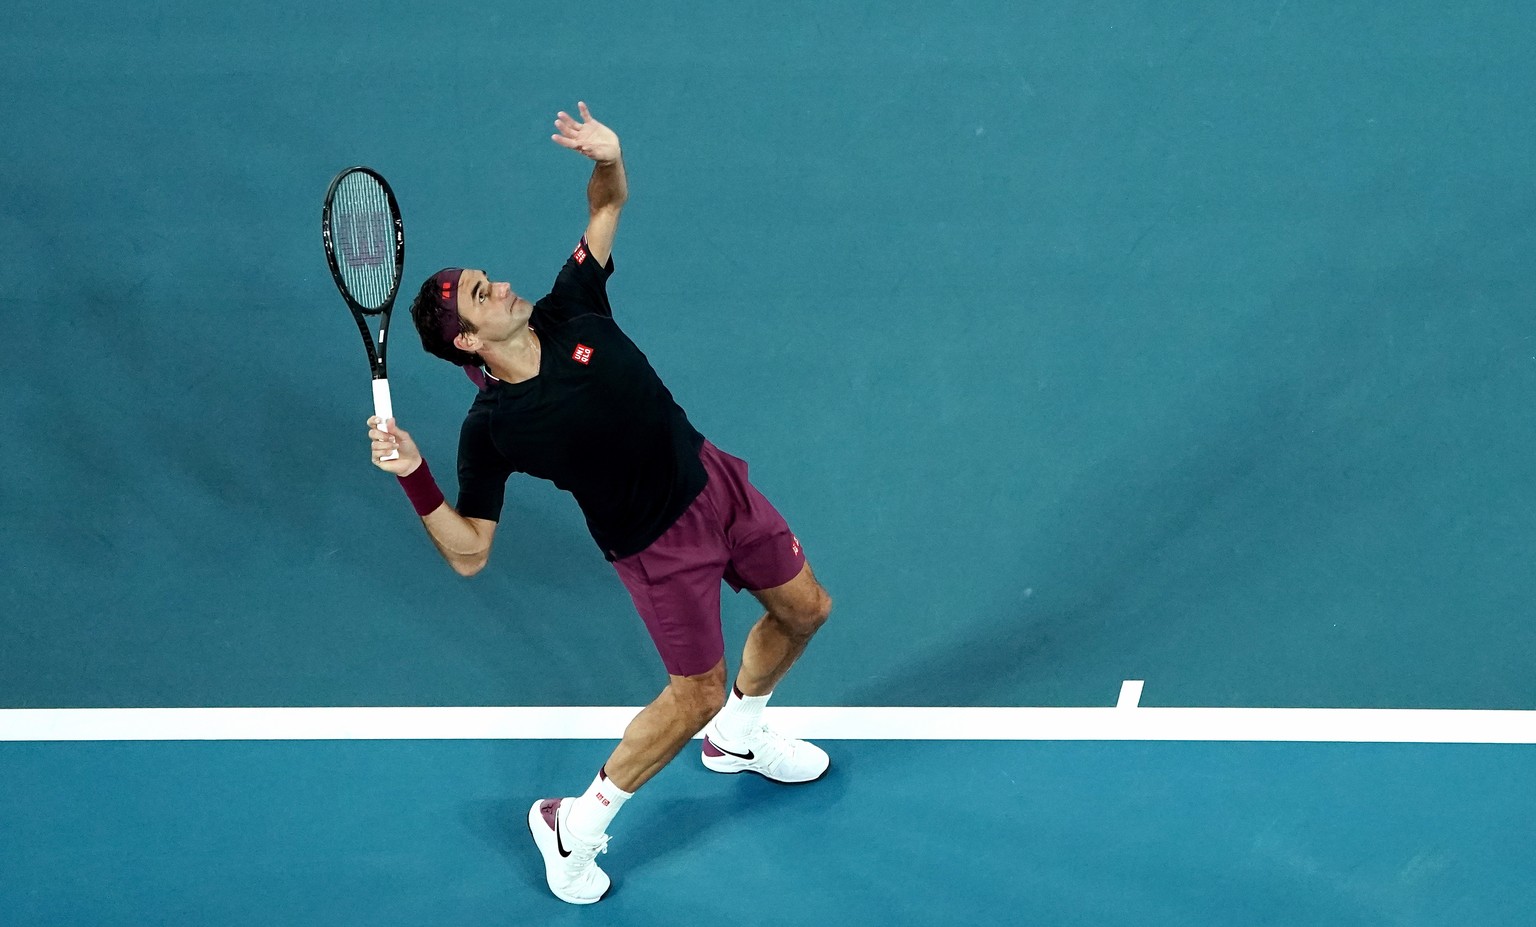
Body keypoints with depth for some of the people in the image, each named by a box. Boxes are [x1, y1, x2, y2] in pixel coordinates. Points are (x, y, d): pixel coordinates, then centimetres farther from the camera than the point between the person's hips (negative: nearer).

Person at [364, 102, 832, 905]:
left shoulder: (569, 312, -11)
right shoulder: (490, 428, -23)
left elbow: (607, 205, 2)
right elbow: (468, 553, -21)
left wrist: (608, 160, -21)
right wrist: (413, 477, -35)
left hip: (715, 479, 6)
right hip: (660, 545, -6)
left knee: (804, 610, 19)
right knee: (696, 695, 1)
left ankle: (738, 737, 49)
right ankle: (573, 826, 20)